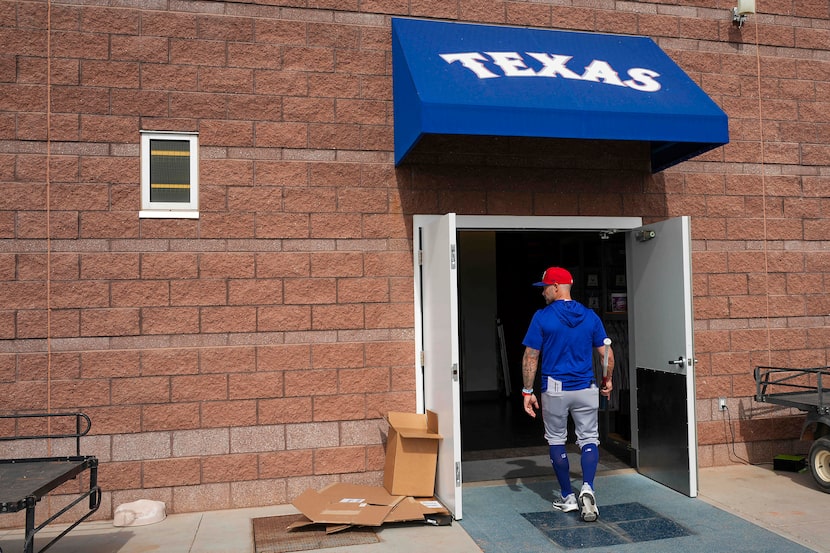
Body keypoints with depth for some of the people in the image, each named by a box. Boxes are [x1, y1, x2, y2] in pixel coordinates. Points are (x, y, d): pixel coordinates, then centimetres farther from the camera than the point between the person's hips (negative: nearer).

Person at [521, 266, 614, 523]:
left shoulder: (542, 317, -7)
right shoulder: (590, 316, 2)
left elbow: (530, 357, -8)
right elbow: (607, 354, 4)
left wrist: (527, 391, -1)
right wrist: (607, 381, 20)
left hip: (554, 390, -2)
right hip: (586, 389, 2)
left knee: (556, 441, 12)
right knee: (589, 439, 9)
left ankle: (567, 497, 17)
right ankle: (587, 488, -13)